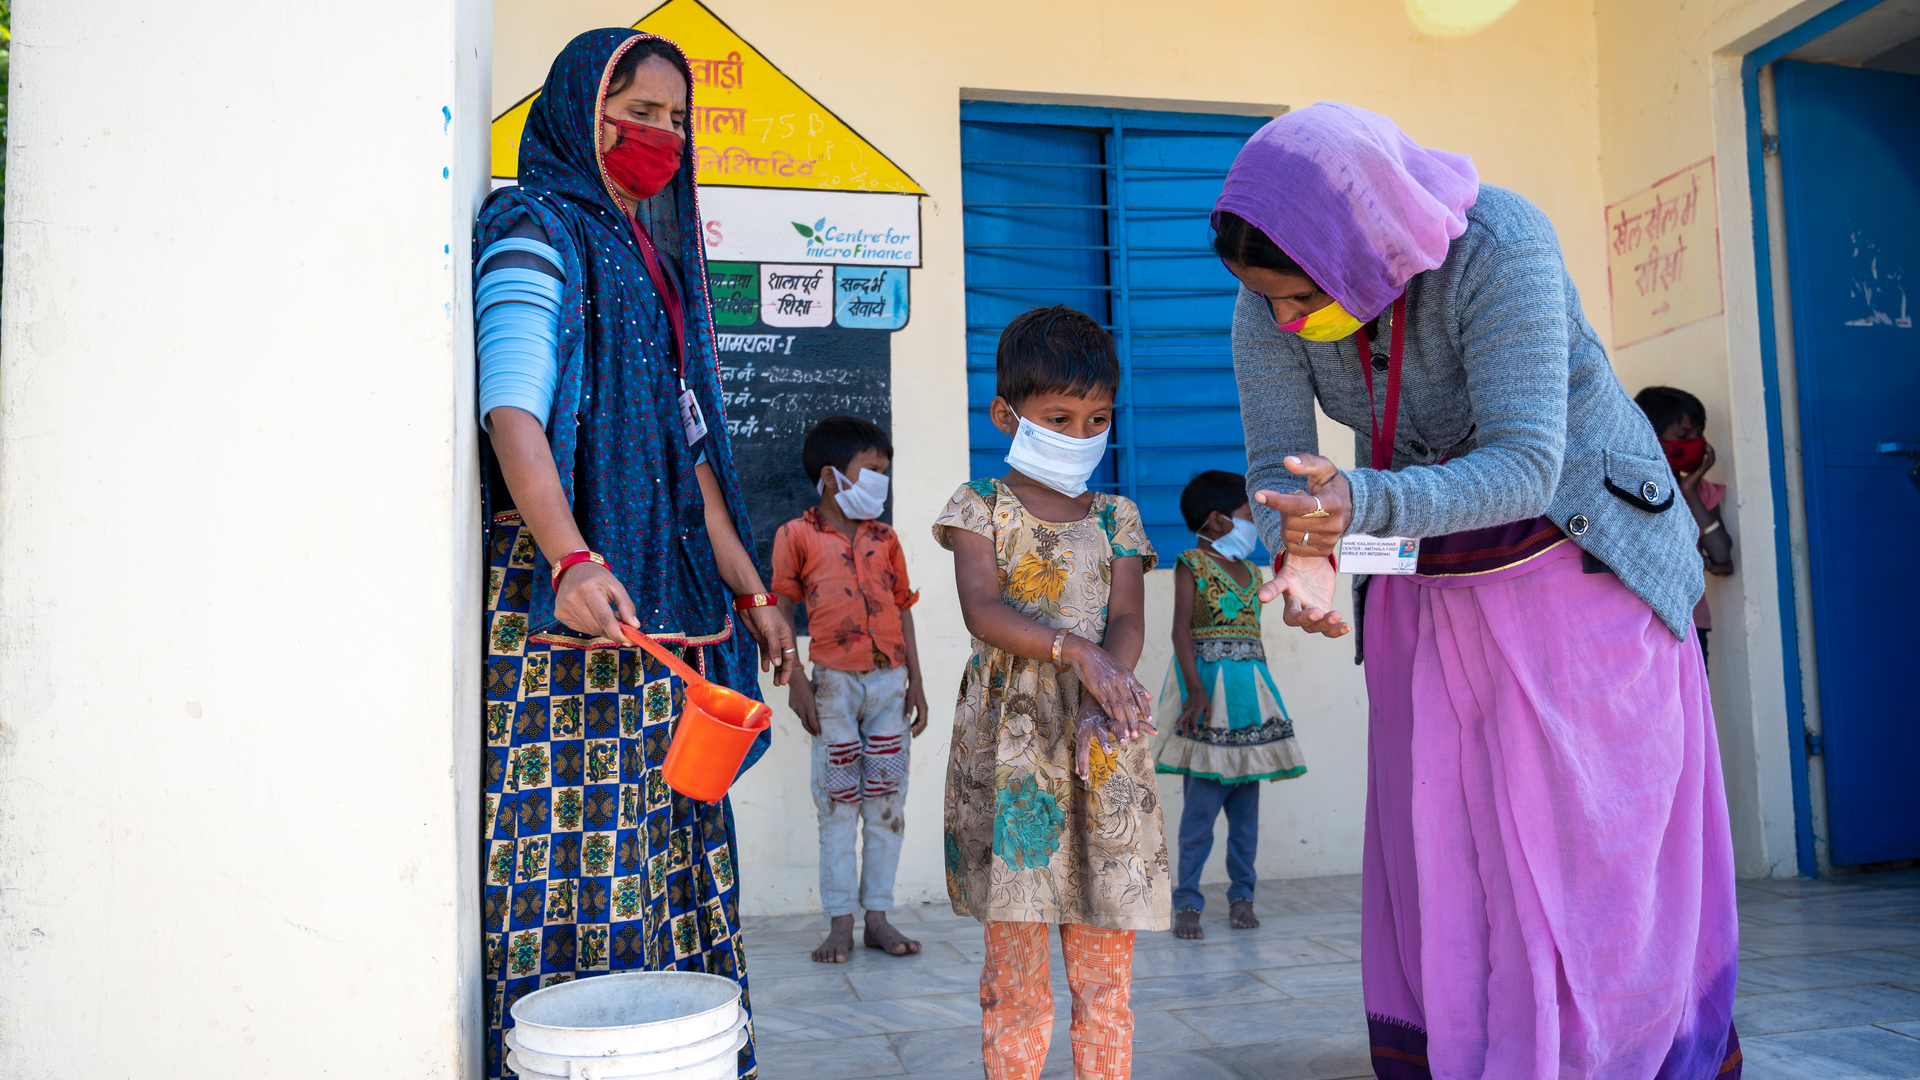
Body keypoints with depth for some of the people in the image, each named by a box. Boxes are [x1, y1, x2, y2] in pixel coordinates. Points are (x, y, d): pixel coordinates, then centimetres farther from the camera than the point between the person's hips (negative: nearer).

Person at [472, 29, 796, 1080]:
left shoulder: (656, 259, 22)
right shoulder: (538, 235, -3)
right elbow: (511, 411, -19)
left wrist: (750, 593, 19)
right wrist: (572, 562, -35)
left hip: (661, 603, 8)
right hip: (568, 590, -8)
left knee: (666, 841, 8)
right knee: (576, 845, -7)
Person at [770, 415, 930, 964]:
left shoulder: (885, 538, 13)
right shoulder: (797, 535, 2)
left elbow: (902, 609, 15)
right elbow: (781, 611, 0)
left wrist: (915, 681, 10)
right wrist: (795, 682, -7)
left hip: (889, 681, 4)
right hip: (833, 682, -4)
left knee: (886, 802, 6)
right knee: (838, 805, 1)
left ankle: (878, 917, 15)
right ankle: (840, 924, 9)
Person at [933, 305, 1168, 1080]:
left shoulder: (1115, 518, 12)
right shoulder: (981, 506, 3)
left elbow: (1127, 620, 0)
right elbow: (982, 610, -12)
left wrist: (1108, 688, -20)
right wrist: (1077, 652, -25)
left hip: (1101, 741, 3)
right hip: (1010, 740, -3)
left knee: (1105, 959, 7)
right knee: (1015, 962, 1)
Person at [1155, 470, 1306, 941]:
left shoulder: (1250, 571, 18)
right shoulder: (1192, 563, -1)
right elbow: (1181, 629, -10)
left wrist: (1265, 693, 15)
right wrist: (1196, 689, -20)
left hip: (1250, 688, 6)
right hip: (1210, 685, -6)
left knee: (1246, 800, 7)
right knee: (1202, 801, -7)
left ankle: (1241, 896, 16)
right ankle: (1187, 903, 0)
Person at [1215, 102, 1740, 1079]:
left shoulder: (1498, 247, -30)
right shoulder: (1266, 309, -17)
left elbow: (1524, 467, -35)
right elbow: (1276, 471, -15)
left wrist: (1362, 504, -50)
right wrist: (1300, 553, -37)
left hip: (1581, 557, -4)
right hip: (1427, 587, 4)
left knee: (1597, 851, 0)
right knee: (1439, 857, 5)